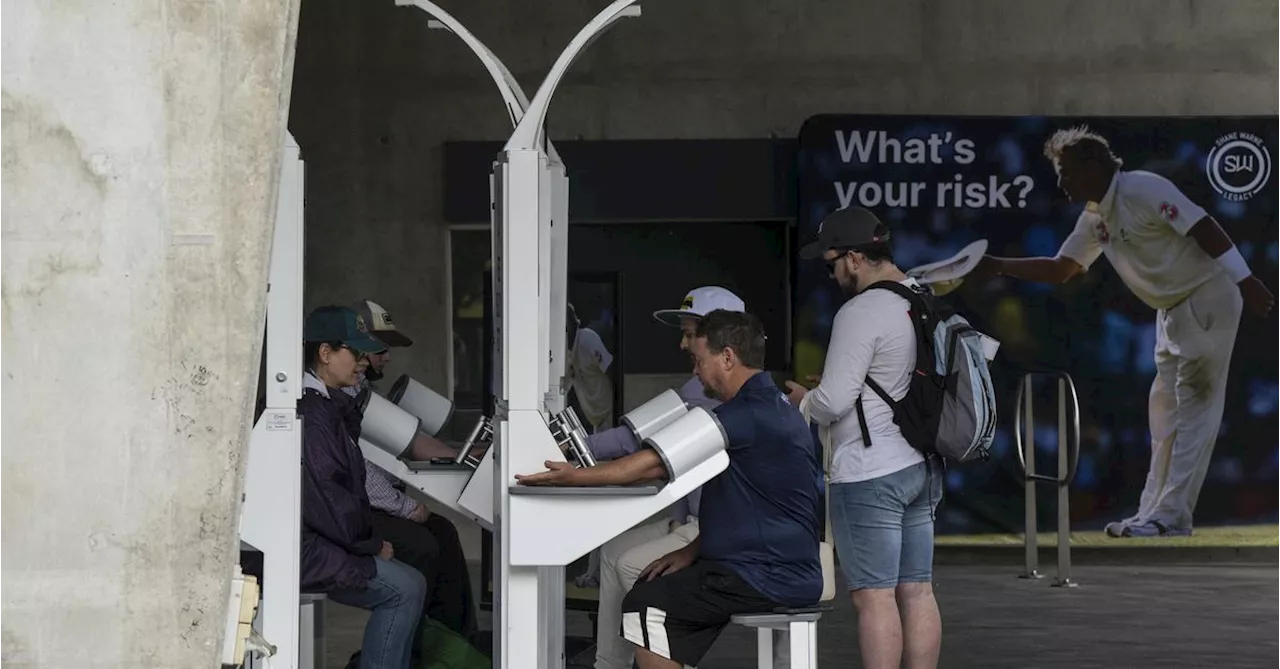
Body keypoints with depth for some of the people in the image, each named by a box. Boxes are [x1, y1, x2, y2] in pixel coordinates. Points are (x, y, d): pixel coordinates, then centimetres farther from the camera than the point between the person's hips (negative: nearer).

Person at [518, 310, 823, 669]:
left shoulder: (752, 414, -19)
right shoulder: (772, 407, 16)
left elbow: (659, 463, -20)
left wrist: (576, 476, -16)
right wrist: (693, 551, 10)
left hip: (768, 578, -10)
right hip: (783, 570, 10)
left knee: (647, 606, -9)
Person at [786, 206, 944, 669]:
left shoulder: (861, 312, -15)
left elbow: (834, 401, -17)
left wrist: (801, 400, 3)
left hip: (869, 477, -9)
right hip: (921, 468, 9)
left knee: (874, 596, -7)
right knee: (917, 591, 9)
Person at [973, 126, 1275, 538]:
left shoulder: (1143, 190, -17)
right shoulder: (1094, 218, 10)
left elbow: (1203, 228, -23)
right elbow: (1060, 269, 17)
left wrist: (1245, 281, -29)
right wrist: (999, 267, 9)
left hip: (1208, 300, -10)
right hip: (1172, 311, 10)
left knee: (1193, 408, -9)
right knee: (1165, 411, 11)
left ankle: (1171, 518, -12)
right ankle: (1154, 513, 16)